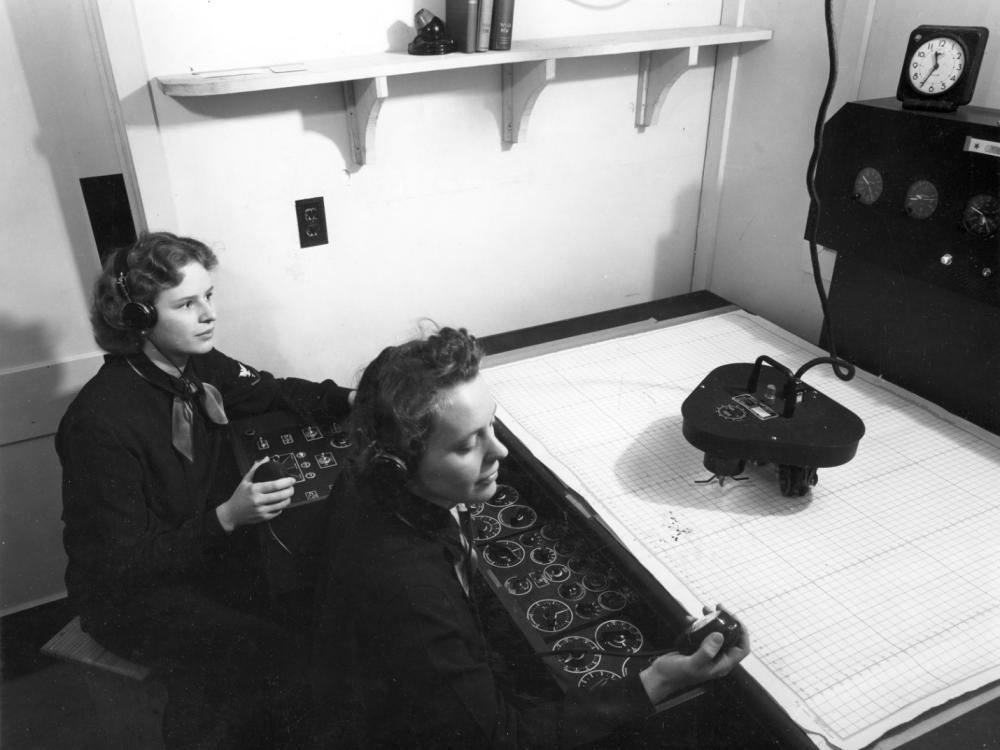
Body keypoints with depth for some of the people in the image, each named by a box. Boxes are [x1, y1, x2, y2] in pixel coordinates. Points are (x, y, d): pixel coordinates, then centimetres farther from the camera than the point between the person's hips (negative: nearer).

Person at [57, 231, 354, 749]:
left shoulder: (197, 365, -8)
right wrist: (227, 517, -34)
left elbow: (273, 393, 7)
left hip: (209, 544, 7)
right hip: (129, 590, -7)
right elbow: (125, 562, -23)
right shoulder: (101, 421, -27)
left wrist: (349, 400, -11)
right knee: (271, 657, -21)